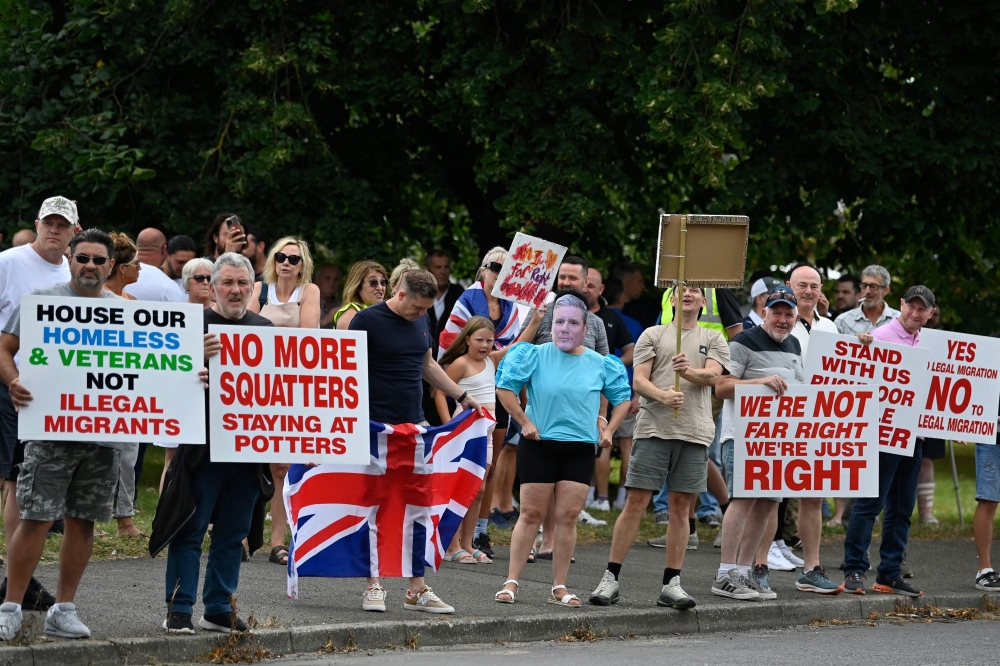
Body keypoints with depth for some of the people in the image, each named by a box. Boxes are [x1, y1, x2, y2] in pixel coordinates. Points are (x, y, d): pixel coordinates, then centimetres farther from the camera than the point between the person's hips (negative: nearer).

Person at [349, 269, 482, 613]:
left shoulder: (420, 321, 12)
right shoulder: (367, 320, -8)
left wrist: (462, 396, 25)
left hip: (414, 424, 6)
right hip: (377, 427, -6)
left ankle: (417, 590, 7)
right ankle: (373, 586, 6)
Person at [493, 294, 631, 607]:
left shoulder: (600, 364, 5)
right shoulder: (536, 356, -4)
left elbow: (622, 398, 18)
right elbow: (504, 387, -4)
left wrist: (609, 430, 7)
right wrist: (524, 422, -7)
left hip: (580, 449, 2)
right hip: (539, 445, -2)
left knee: (568, 516, 1)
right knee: (531, 514, -2)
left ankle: (559, 587, 8)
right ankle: (511, 582, 3)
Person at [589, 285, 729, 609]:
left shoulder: (713, 339, 13)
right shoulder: (653, 335, 10)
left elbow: (713, 375, -3)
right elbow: (639, 380, 2)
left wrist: (689, 371, -24)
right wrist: (663, 396, -18)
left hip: (695, 433, 1)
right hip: (654, 428, -1)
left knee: (681, 507, 3)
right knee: (635, 502, -5)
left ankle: (671, 584, 8)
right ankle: (610, 579, -2)